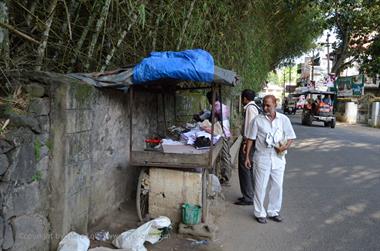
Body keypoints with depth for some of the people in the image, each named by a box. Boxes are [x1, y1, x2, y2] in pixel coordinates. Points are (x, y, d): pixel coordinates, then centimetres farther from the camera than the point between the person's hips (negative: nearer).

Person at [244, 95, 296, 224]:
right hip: (262, 158, -2)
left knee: (277, 186, 10)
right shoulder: (258, 120, -3)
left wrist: (286, 146, -14)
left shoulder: (284, 119, 1)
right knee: (260, 186, 4)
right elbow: (250, 139, 1)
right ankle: (259, 213, 18)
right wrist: (247, 157, -2)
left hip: (278, 158, 2)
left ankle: (274, 212, 27)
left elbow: (291, 137, 7)